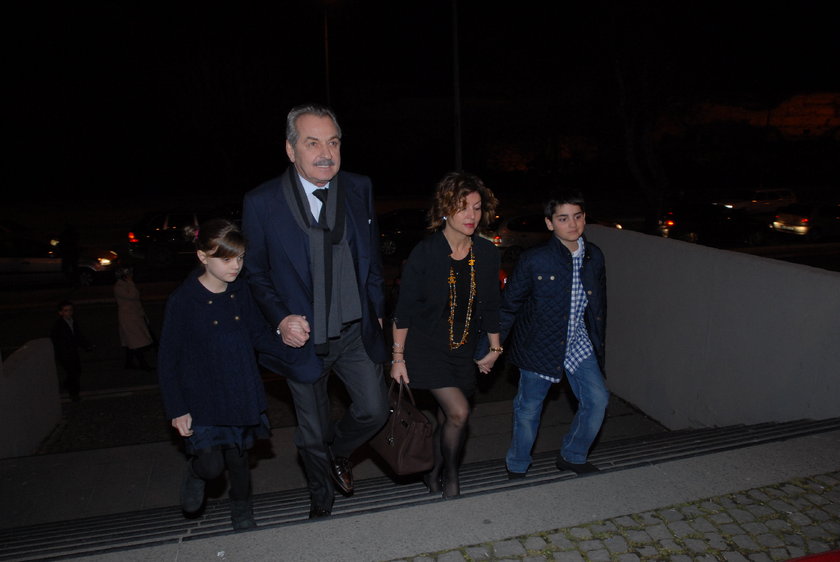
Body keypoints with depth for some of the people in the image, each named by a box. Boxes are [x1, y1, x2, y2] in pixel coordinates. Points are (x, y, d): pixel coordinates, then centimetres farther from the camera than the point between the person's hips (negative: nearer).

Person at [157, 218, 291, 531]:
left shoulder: (241, 292, -4)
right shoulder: (182, 301, -16)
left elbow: (259, 334, 2)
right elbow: (168, 361, -10)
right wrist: (176, 410, -10)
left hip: (241, 396, 4)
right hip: (202, 401, -3)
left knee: (239, 458, 16)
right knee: (212, 466, -4)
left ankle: (242, 515, 40)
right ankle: (195, 473, 33)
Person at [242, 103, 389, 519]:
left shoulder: (359, 189, -4)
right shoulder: (262, 203, -14)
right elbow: (255, 273, -3)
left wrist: (376, 308, 8)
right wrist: (280, 320, -17)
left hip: (357, 332, 3)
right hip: (304, 338, -2)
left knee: (374, 411, 5)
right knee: (313, 434, 14)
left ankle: (339, 452, 40)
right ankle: (321, 501, 43)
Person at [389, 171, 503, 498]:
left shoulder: (487, 254, -3)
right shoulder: (424, 254, -16)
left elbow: (490, 305, 9)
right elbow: (404, 310, -10)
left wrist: (494, 349, 14)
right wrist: (398, 357, -8)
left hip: (464, 350, 5)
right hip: (426, 348, -5)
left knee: (447, 417, 13)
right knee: (459, 411, -15)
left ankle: (433, 473, 37)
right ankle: (450, 473, 12)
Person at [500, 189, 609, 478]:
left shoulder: (594, 256, -1)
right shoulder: (534, 260, -17)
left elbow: (599, 305, 12)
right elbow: (509, 305, -9)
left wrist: (598, 344, 16)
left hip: (578, 343, 5)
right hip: (540, 345, -4)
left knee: (597, 399, 4)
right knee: (529, 409, 8)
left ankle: (572, 457, 29)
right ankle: (517, 468, 31)